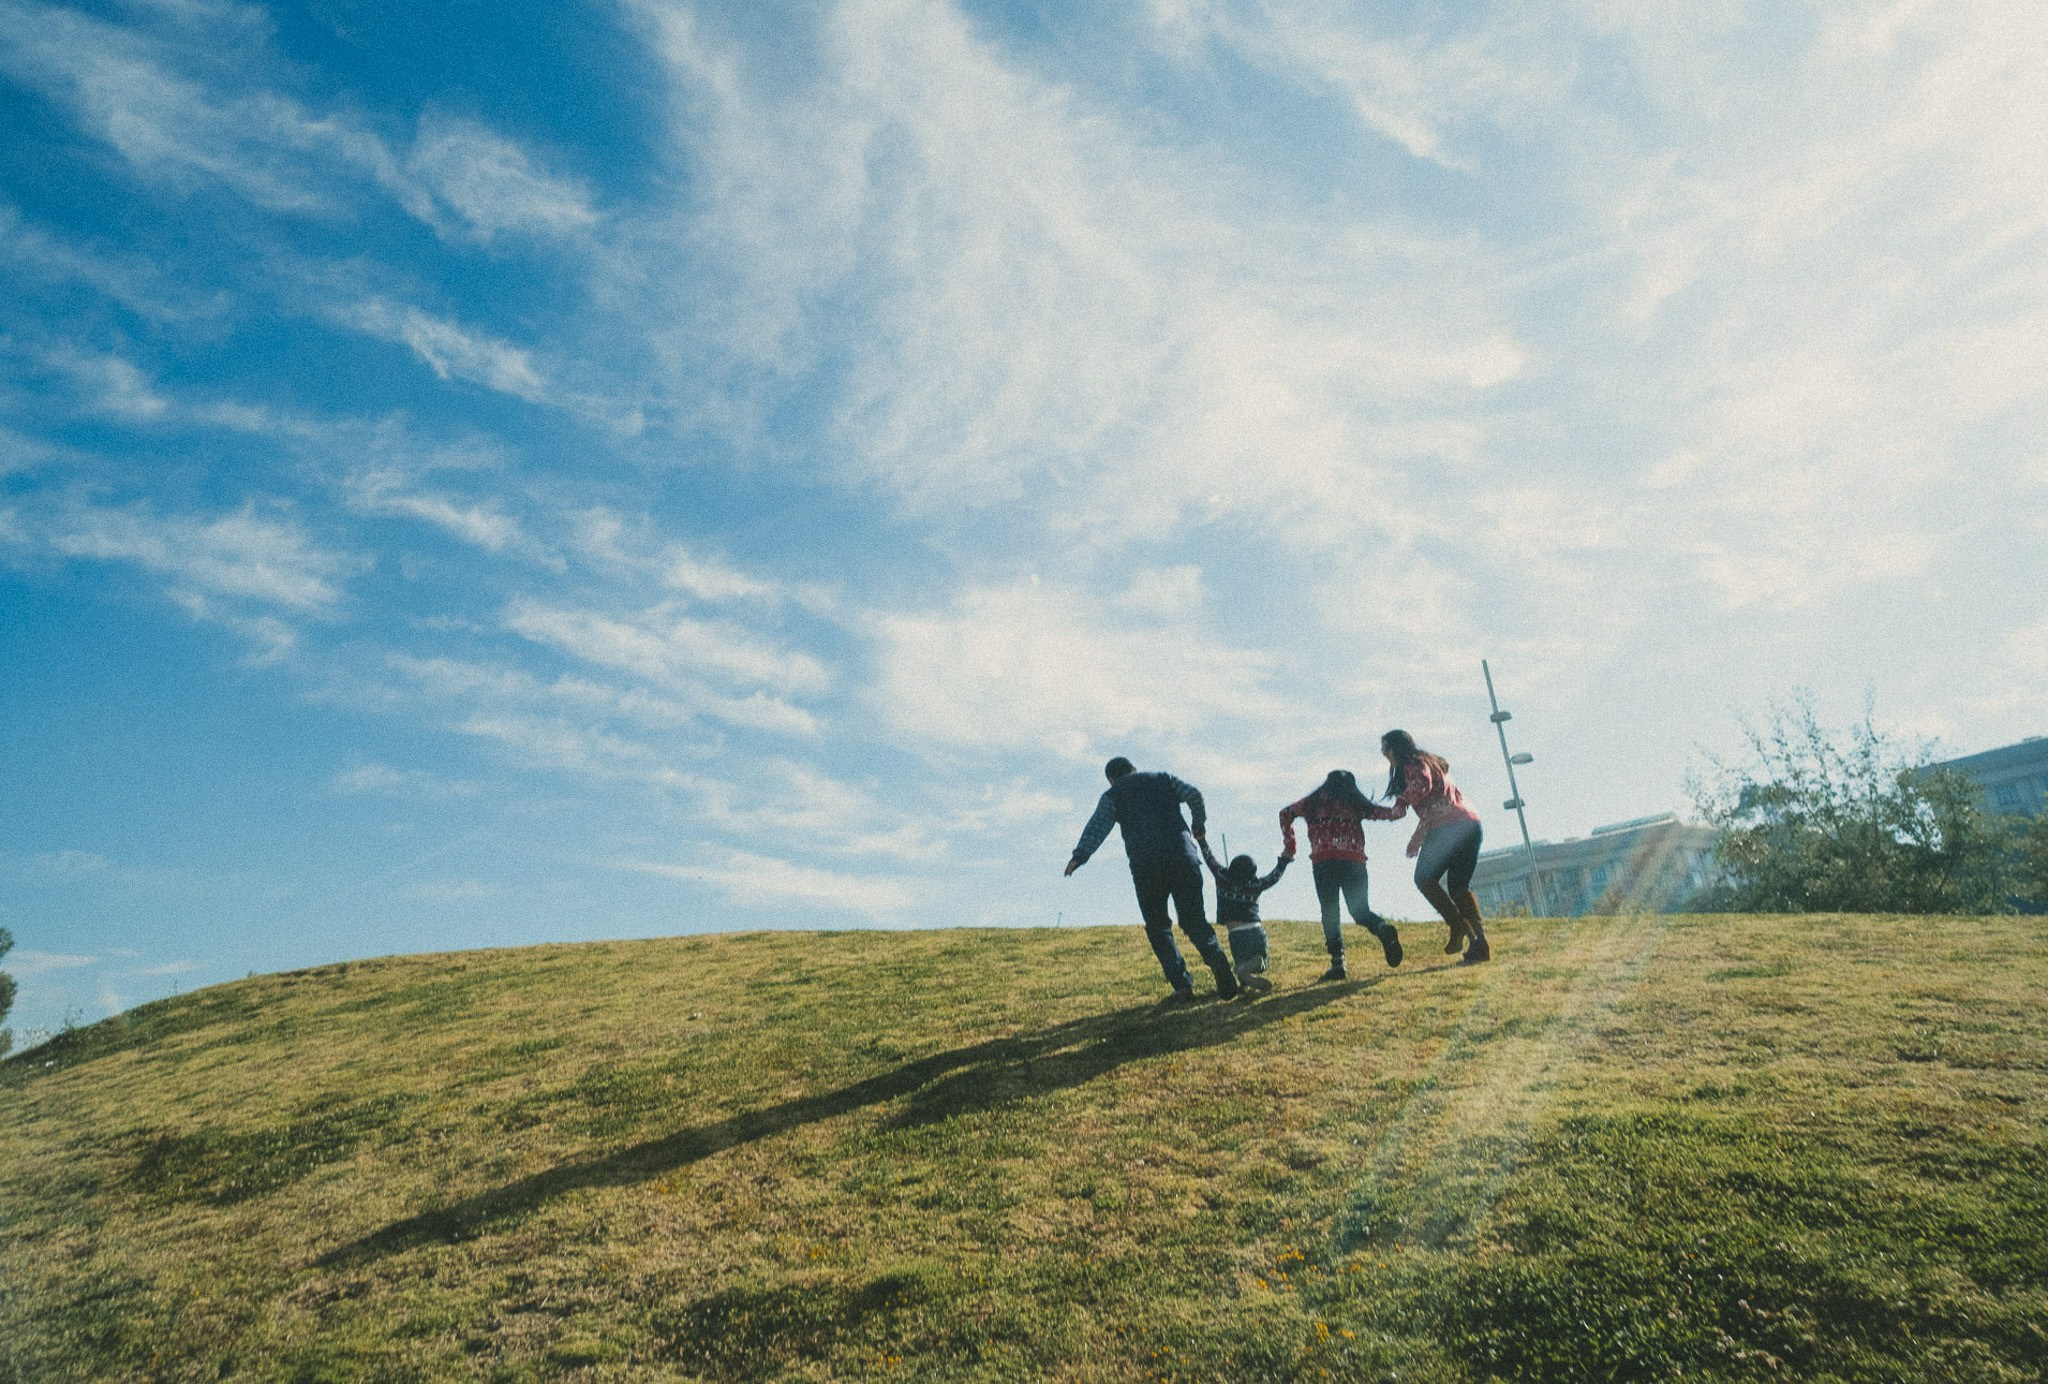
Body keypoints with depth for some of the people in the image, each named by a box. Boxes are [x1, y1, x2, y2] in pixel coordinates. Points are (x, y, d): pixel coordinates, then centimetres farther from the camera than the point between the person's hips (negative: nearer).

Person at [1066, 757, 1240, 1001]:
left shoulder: (1113, 795, 14)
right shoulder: (1162, 779, 21)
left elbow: (1098, 825, -2)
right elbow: (1193, 794, 7)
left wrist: (1080, 855, -10)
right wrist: (1199, 823, 23)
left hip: (1145, 864, -2)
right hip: (1182, 855, 2)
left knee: (1157, 926, 9)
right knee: (1193, 919, 9)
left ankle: (1182, 984, -3)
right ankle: (1217, 961, -17)